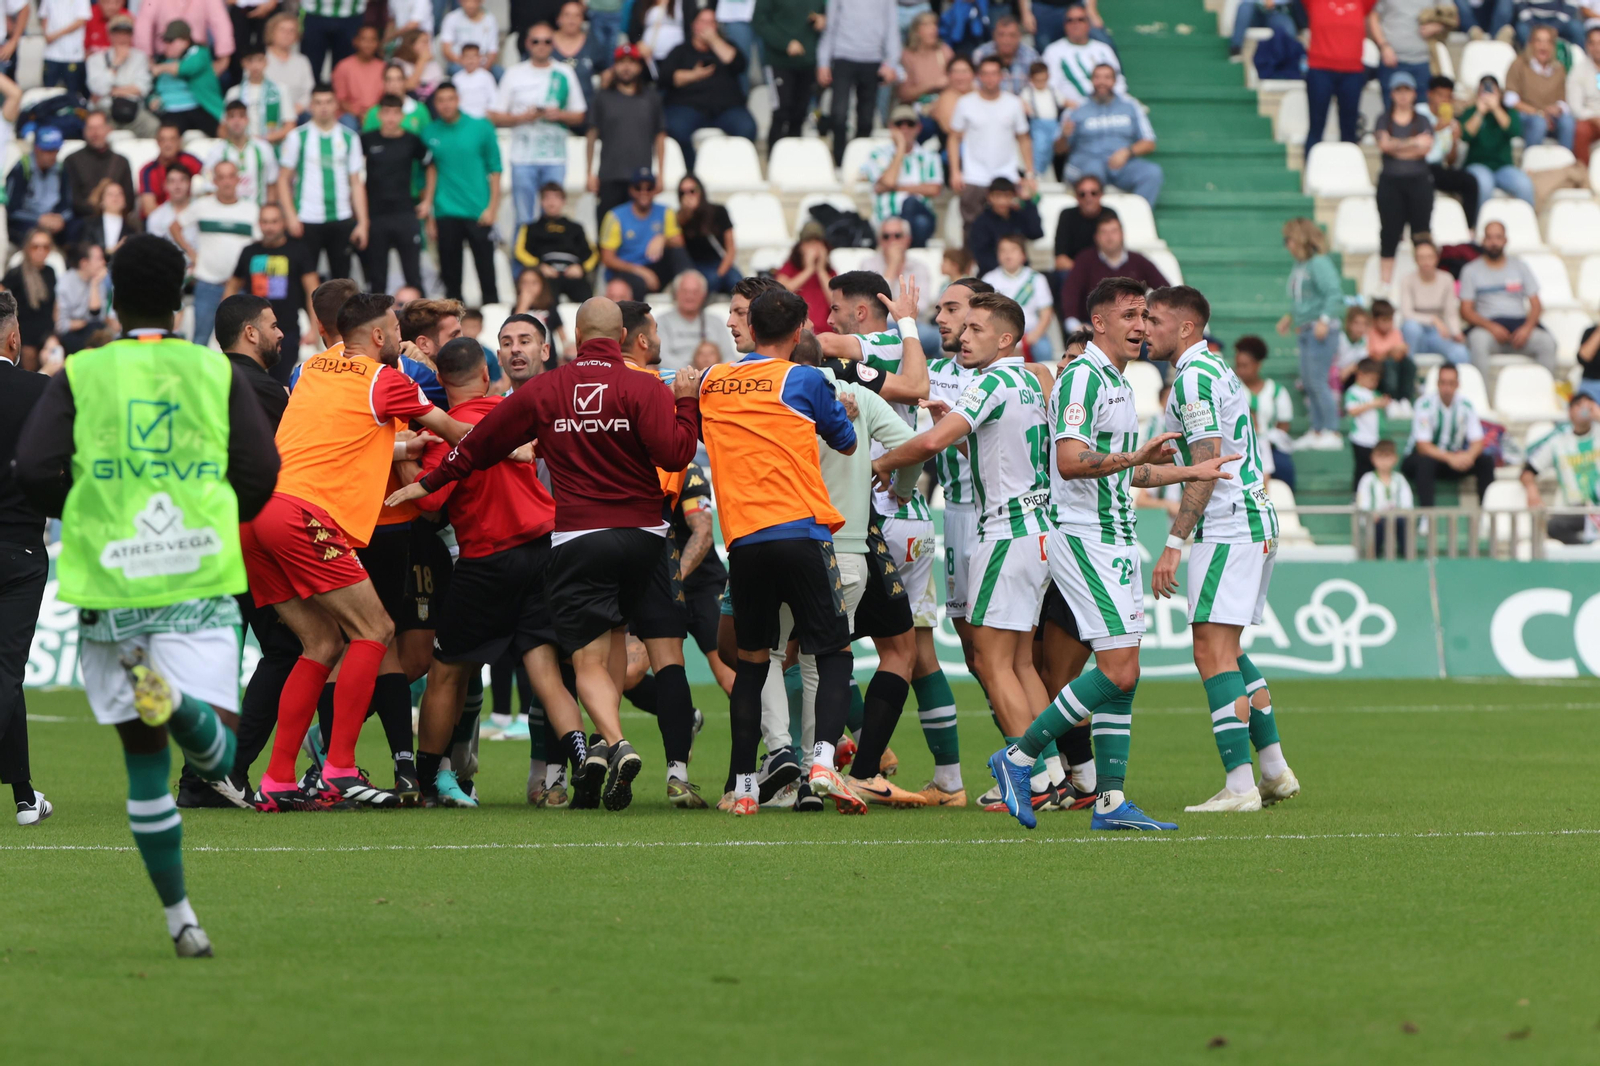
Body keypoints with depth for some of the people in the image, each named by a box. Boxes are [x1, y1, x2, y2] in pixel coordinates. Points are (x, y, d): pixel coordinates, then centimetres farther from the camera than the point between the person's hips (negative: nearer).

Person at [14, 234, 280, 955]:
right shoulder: (218, 374, 5)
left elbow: (33, 470, -7)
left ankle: (178, 915, 13)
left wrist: (83, 516, 13)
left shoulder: (79, 376, 3)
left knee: (145, 758, 12)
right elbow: (260, 475, 1)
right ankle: (173, 698, -38)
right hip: (199, 582, -1)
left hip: (108, 588, 1)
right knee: (217, 754, -6)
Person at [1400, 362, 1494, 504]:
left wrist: (1469, 455, -32)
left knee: (1486, 463, -19)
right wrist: (1450, 458, -38)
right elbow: (1422, 446, -23)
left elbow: (1477, 442, -7)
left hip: (1454, 459, 4)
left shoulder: (1466, 405, -5)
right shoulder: (1425, 404, -18)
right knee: (1425, 462, -39)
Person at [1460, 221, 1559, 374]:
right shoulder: (1471, 270, 9)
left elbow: (1536, 305, 10)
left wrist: (1527, 327, -11)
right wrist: (1490, 327, -16)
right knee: (1478, 341, -38)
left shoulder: (1519, 266, 15)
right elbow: (1466, 312, 2)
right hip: (1488, 325, -2)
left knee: (1547, 342, -28)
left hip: (1519, 323, 2)